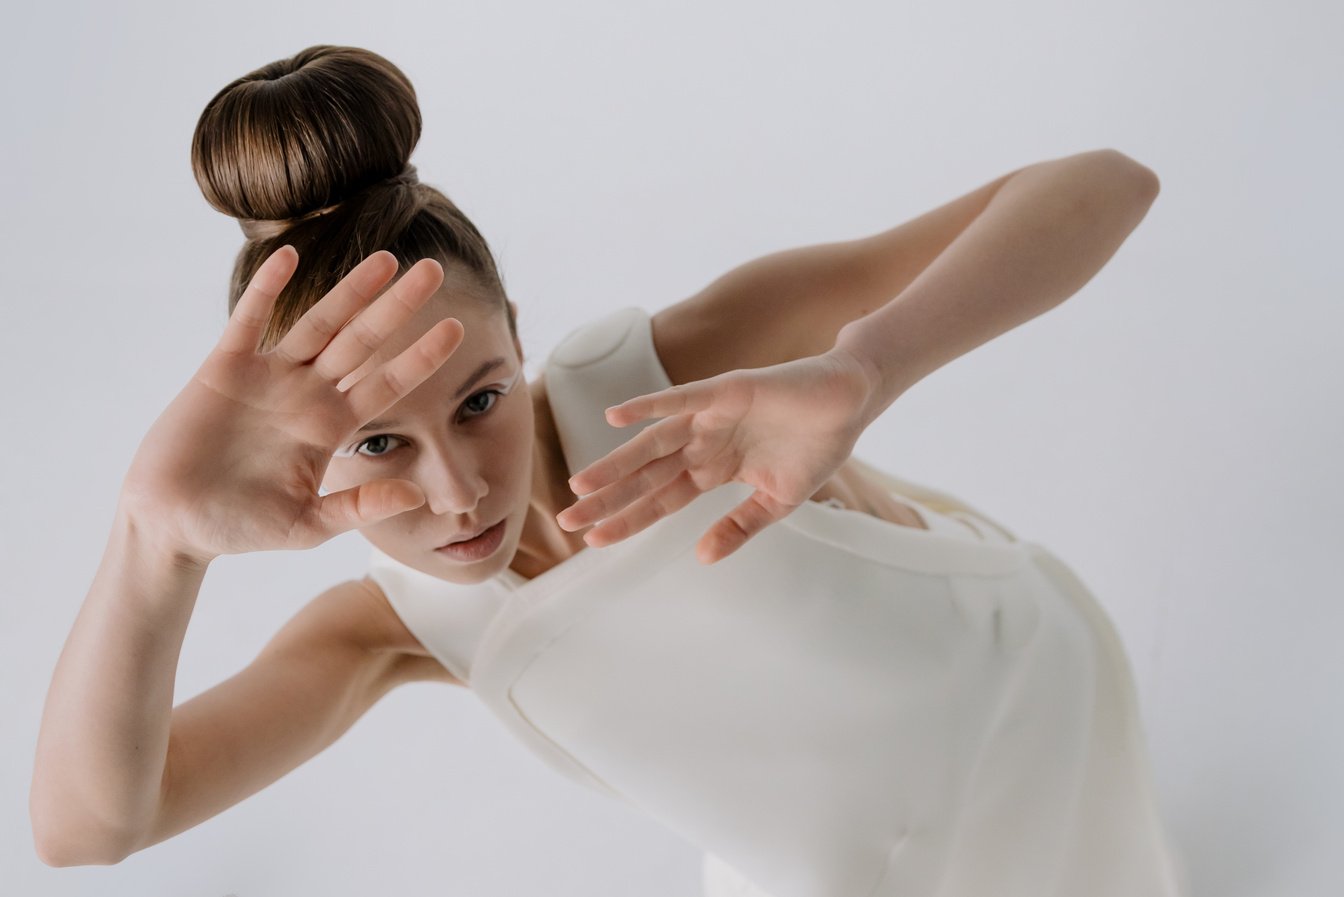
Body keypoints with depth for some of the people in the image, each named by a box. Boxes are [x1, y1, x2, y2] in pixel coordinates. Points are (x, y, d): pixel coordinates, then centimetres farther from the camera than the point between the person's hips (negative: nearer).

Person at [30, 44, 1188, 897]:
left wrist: (858, 374, -66)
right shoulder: (398, 620, -25)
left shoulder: (664, 375, -40)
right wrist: (159, 538, -59)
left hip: (1012, 682, -2)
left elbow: (1103, 186, -45)